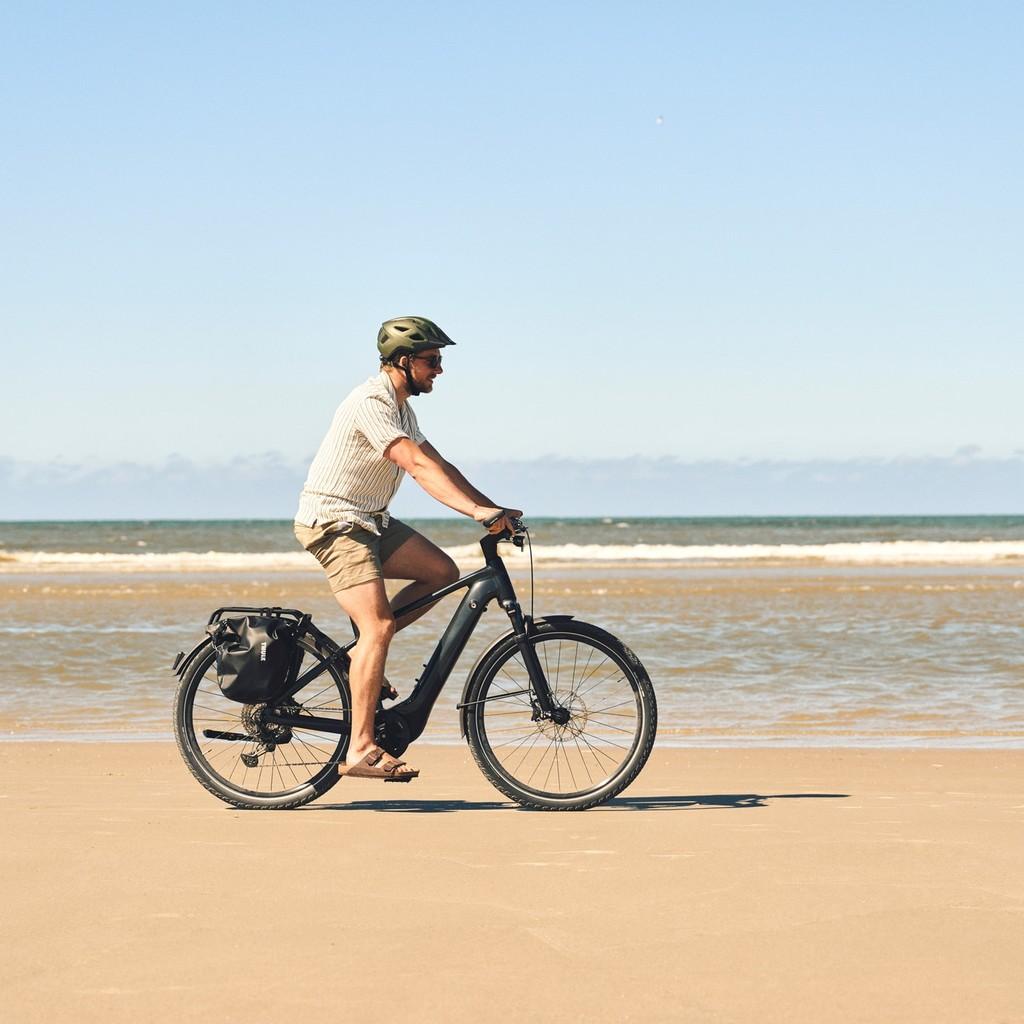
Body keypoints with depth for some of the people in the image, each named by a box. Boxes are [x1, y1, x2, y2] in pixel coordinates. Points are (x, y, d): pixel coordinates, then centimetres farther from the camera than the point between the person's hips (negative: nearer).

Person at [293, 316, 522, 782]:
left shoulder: (400, 407, 12)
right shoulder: (371, 403, -20)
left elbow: (438, 464, 13)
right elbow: (418, 466, -30)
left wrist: (493, 508, 4)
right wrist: (476, 510, -37)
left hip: (370, 520, 10)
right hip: (333, 521, -10)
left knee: (442, 572, 4)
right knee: (378, 626, -19)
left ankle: (362, 655, 10)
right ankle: (361, 751, -21)